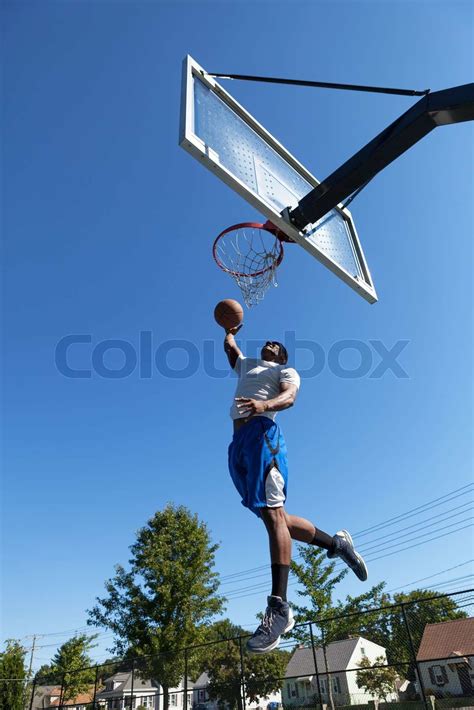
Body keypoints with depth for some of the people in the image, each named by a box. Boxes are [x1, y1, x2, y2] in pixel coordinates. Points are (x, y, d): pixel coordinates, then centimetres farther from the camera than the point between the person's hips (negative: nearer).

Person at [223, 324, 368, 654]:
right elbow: (229, 345, 52)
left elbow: (289, 396, -8)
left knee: (273, 513, -17)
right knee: (273, 516, 2)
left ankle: (279, 607, -21)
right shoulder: (247, 364, 35)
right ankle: (336, 543, 18)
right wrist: (230, 330, 66)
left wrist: (264, 405, -26)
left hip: (262, 432, -7)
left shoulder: (285, 370, 14)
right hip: (238, 440, 7)